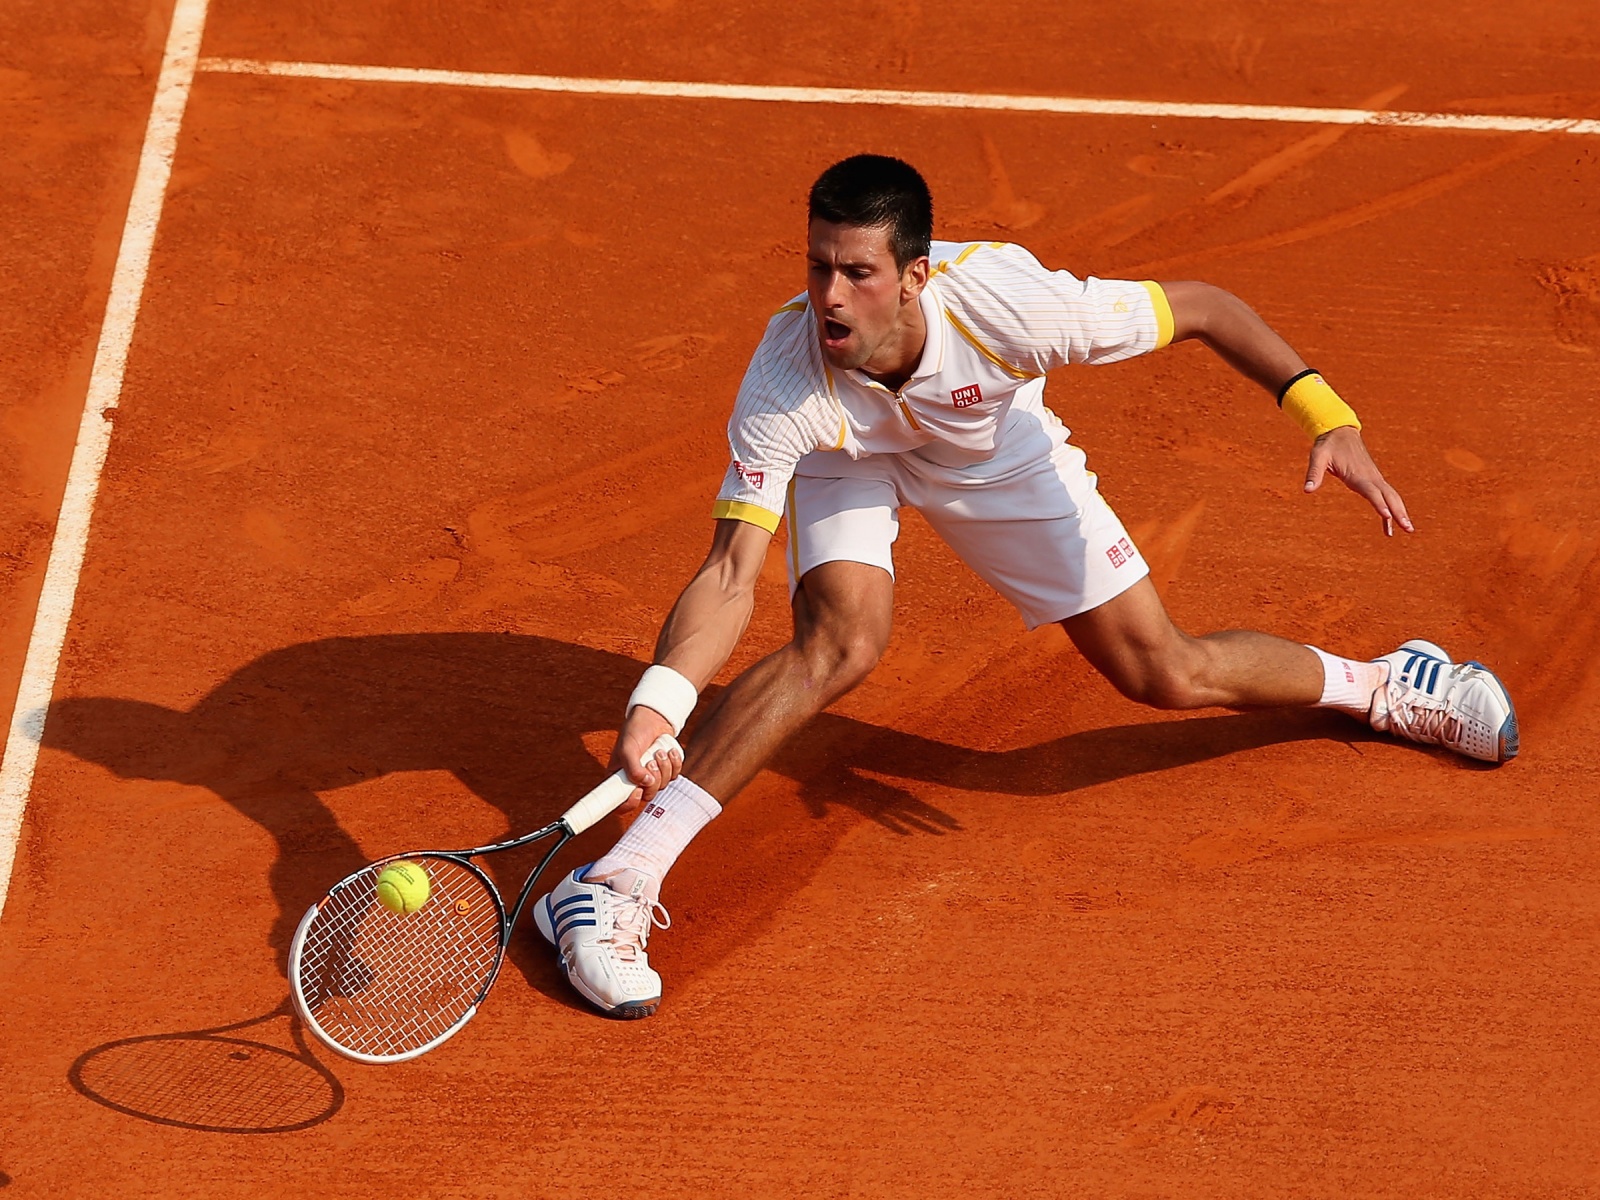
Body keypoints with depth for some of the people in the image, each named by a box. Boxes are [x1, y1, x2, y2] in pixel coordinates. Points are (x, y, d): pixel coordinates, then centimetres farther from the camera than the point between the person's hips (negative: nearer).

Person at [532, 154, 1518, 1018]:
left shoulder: (1004, 305, -40)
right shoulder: (785, 389, -39)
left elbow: (1200, 307, -26)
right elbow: (732, 576, -38)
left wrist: (1326, 413, -35)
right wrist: (658, 704, -54)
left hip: (995, 452, 1)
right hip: (847, 456, -1)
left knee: (1167, 677, 0)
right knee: (843, 638, -32)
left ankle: (1380, 685, 31)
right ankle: (614, 884, -27)